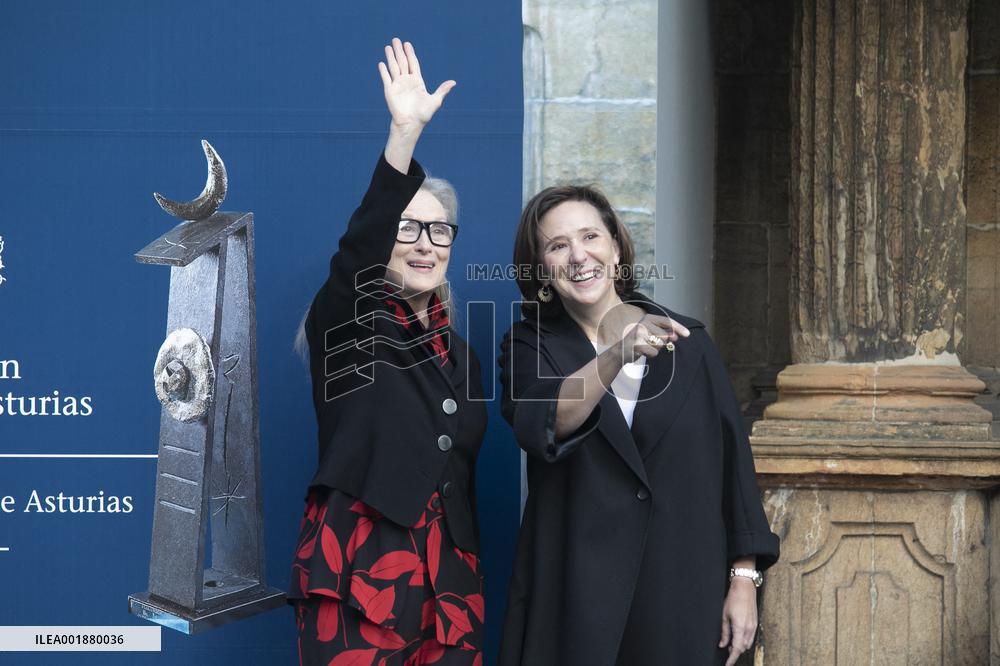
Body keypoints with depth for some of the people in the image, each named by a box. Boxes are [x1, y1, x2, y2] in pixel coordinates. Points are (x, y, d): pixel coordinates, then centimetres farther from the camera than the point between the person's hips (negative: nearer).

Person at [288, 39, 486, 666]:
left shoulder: (459, 351, 14)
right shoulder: (349, 326, -2)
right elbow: (358, 247, -23)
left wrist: (468, 585, 16)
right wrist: (406, 132, -34)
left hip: (451, 585, 5)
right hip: (359, 579, -5)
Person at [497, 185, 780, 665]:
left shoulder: (687, 341, 3)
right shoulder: (530, 347, 0)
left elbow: (733, 460, 4)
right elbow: (541, 428, -20)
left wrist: (744, 578, -1)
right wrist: (615, 357, -34)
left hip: (684, 592, 1)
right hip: (573, 596, -1)